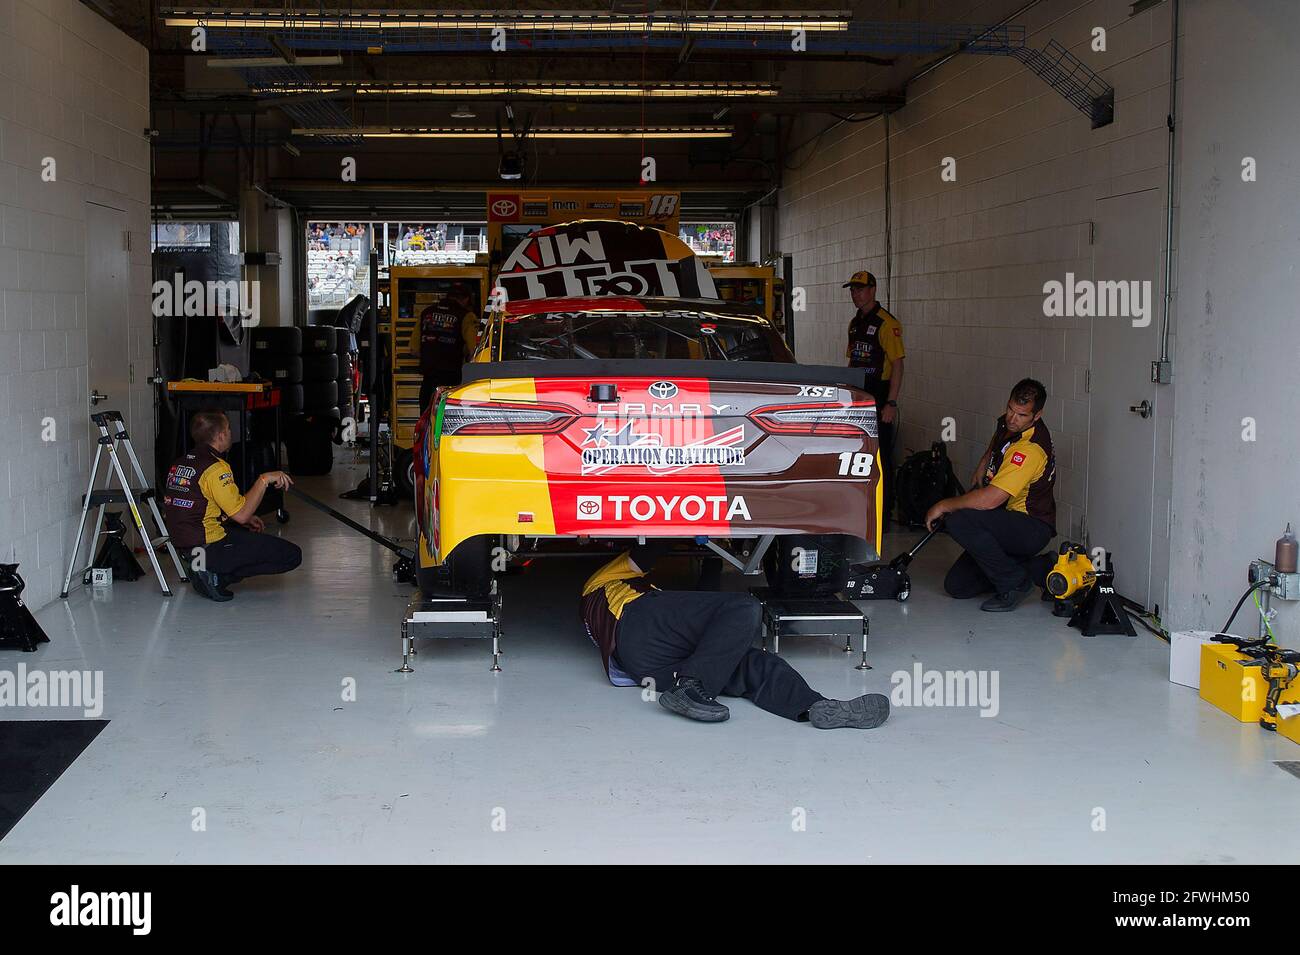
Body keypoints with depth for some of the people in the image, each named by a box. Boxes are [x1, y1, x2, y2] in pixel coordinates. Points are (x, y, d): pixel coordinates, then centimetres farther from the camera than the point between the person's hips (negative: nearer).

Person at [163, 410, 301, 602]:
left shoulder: (180, 463, 10)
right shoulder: (216, 467, -18)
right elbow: (241, 513, -22)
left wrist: (245, 518, 16)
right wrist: (264, 480, -16)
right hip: (212, 546, -9)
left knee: (253, 533, 34)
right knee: (292, 555, -7)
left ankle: (207, 566, 10)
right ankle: (217, 576, -9)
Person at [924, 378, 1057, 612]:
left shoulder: (1031, 450, -27)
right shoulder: (1007, 424, 2)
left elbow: (991, 499, -33)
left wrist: (944, 506, -21)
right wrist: (982, 468, 15)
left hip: (1033, 529, -9)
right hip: (1007, 525, 9)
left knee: (958, 521, -31)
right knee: (957, 586, 2)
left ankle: (1014, 582, -15)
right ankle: (1033, 568, 17)